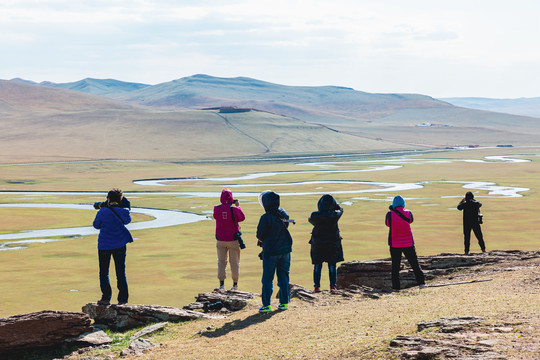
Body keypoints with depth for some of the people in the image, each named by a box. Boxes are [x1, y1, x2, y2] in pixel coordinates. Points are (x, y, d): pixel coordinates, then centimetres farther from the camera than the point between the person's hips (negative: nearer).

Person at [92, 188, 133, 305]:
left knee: (104, 273, 10)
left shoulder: (103, 212, -12)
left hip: (104, 245, -2)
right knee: (121, 272, 8)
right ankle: (123, 299, 5)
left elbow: (96, 225, 2)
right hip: (120, 244, 2)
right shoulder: (124, 212, -5)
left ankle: (106, 298, 4)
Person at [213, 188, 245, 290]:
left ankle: (221, 284, 5)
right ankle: (235, 284, 13)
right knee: (234, 262, 9)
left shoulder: (216, 209, -9)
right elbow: (242, 218, 3)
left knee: (221, 261, 11)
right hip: (233, 239, -2)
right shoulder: (234, 209, -14)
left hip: (220, 239, 2)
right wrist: (238, 206, 11)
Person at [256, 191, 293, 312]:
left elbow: (260, 235, -15)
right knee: (283, 277, 13)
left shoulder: (265, 217, -17)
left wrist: (262, 240, 8)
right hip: (285, 249, 5)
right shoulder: (284, 214, 2)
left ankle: (266, 305, 1)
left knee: (267, 279, 2)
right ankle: (284, 302, 15)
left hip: (270, 252, -5)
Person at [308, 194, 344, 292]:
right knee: (332, 266, 11)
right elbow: (340, 209, 8)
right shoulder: (335, 215, -15)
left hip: (317, 244, 0)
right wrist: (333, 202, 2)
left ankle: (317, 286, 4)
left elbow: (310, 220, 9)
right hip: (333, 244, 0)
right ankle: (333, 286, 9)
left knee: (317, 266, 9)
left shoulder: (315, 215, -15)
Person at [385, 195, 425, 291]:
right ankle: (421, 282, 5)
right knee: (414, 263, 9)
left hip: (395, 244, -1)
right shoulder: (408, 213, -4)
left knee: (395, 265, 6)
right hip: (408, 243, 1)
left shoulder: (390, 214, -10)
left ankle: (396, 286, 4)